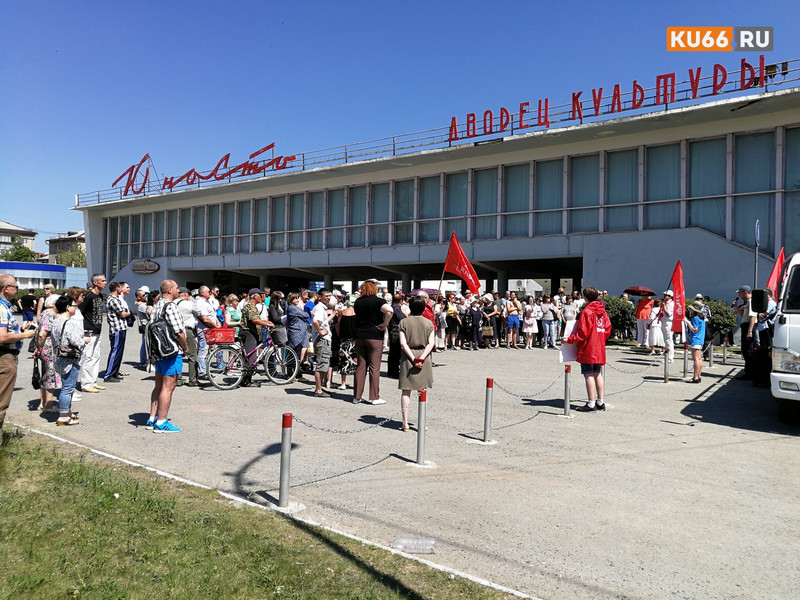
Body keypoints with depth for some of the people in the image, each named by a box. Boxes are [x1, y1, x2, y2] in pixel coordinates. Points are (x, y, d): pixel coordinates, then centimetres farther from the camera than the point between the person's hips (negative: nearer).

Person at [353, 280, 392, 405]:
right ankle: (374, 397, 3)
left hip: (359, 336, 5)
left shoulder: (357, 302, 7)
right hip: (374, 336, -5)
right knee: (374, 367, 1)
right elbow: (389, 311, -24)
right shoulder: (377, 300, -7)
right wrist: (384, 324, -14)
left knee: (361, 366, 10)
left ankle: (357, 396, 12)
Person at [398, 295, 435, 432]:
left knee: (406, 390, 5)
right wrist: (422, 358, -12)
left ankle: (405, 422, 3)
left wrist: (413, 358, -11)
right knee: (423, 391, 10)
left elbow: (403, 343, -10)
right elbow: (431, 344, -7)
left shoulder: (404, 322, -2)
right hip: (424, 358, 1)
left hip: (408, 357, -1)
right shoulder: (428, 323, 2)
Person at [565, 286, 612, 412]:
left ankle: (591, 404, -2)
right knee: (598, 374, 14)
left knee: (589, 375, -4)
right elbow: (608, 329, 11)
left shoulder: (587, 311, -14)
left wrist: (569, 339, -13)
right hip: (599, 348, 8)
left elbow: (583, 332, -18)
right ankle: (600, 402, 18)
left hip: (588, 349, -8)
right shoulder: (602, 311, 10)